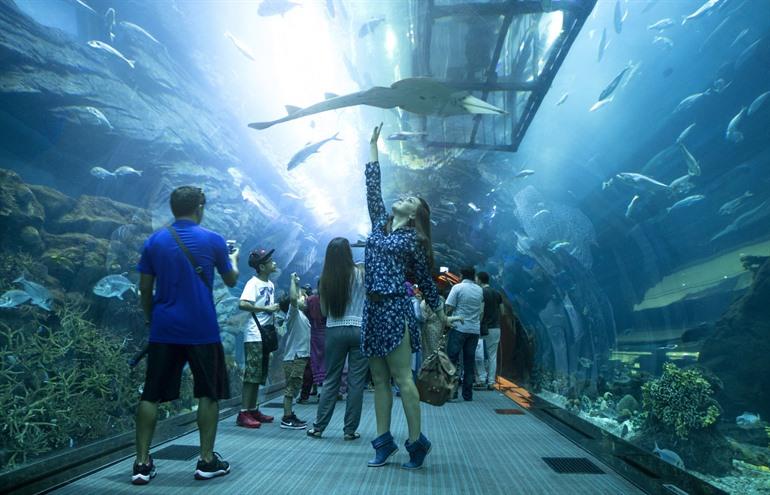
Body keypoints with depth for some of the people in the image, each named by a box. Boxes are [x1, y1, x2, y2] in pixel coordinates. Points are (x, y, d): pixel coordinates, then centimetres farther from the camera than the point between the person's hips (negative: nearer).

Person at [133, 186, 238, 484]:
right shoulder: (213, 240, -3)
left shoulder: (154, 241, 4)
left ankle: (142, 463, 10)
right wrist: (233, 259, 28)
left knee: (151, 395, 9)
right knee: (209, 393, 9)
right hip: (202, 330, -2)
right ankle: (207, 460, 13)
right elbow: (231, 280, 8)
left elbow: (145, 287, 6)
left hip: (163, 329, 3)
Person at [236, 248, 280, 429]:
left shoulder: (271, 284, 14)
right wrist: (267, 308, -21)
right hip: (255, 335, -8)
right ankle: (243, 413, -3)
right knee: (251, 374, -8)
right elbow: (242, 304, -24)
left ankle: (253, 410, 21)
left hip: (266, 335, 8)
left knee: (260, 375, 13)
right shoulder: (253, 283, -10)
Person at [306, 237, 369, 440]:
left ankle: (318, 427, 17)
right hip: (359, 330, -2)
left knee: (330, 380, 12)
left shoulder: (325, 278, 1)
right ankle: (350, 429, 11)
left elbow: (324, 311, 8)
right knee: (356, 382, 5)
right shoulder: (360, 273, -6)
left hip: (334, 331, 2)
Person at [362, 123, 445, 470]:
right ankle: (384, 441, 14)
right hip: (372, 308, 6)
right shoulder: (380, 223, 16)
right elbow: (373, 186, 15)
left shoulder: (413, 239, 2)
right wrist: (373, 144, 19)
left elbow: (425, 279, 9)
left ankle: (417, 441, 2)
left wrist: (440, 313, 15)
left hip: (394, 307, -6)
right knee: (379, 380, 8)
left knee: (402, 378, -6)